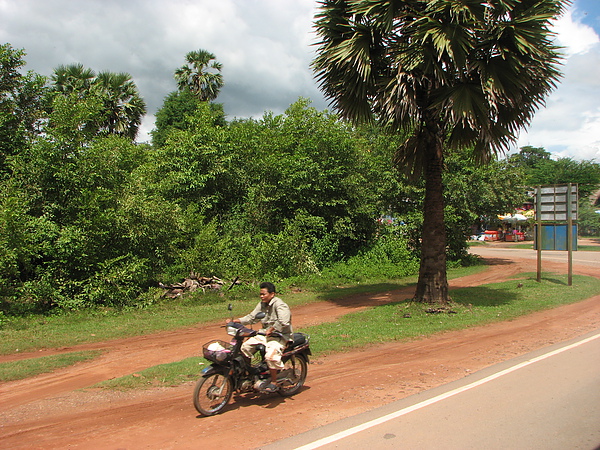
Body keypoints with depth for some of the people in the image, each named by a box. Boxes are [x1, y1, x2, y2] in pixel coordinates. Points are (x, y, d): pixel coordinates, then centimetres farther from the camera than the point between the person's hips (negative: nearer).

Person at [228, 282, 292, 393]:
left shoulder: (280, 305, -16)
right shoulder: (262, 304, 11)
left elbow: (284, 322, -29)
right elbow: (252, 317, 10)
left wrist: (271, 330, -26)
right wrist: (236, 321, -1)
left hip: (280, 336, -9)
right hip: (265, 334, 9)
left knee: (270, 355, -32)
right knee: (245, 347, -1)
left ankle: (274, 382, -13)